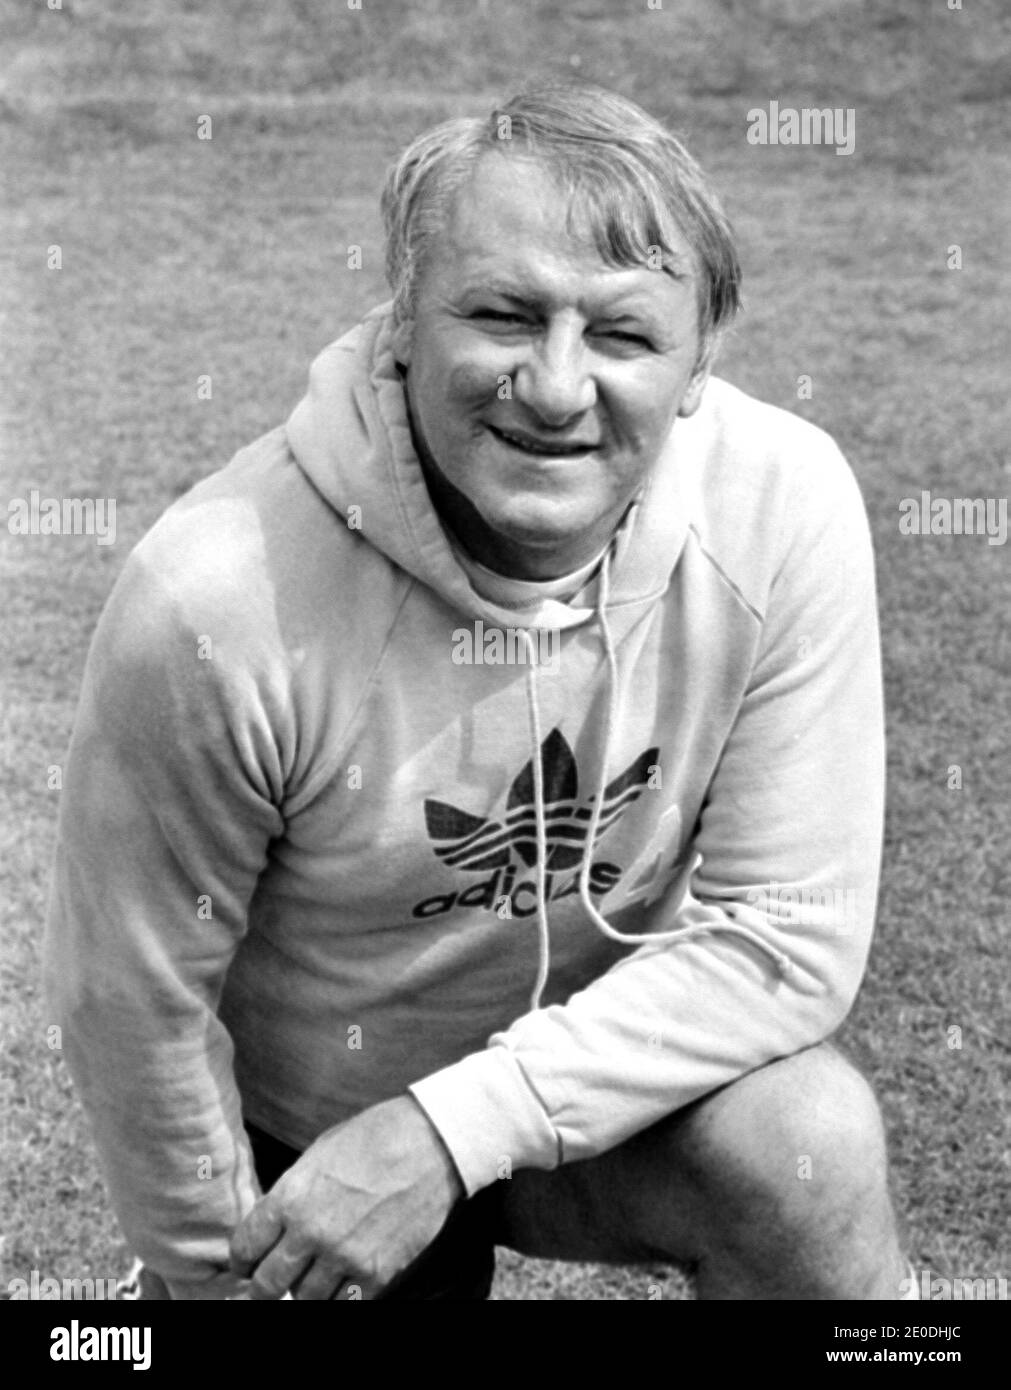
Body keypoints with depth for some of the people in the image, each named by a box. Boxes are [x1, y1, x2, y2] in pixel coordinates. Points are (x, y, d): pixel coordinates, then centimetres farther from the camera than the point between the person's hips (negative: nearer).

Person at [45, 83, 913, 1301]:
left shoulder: (784, 505, -23)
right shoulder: (214, 605, -30)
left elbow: (789, 937, -19)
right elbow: (134, 1002, -17)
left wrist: (456, 1129, -26)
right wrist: (223, 1277, -3)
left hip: (597, 1078, 1)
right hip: (300, 1133, 0)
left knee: (811, 1142, -26)